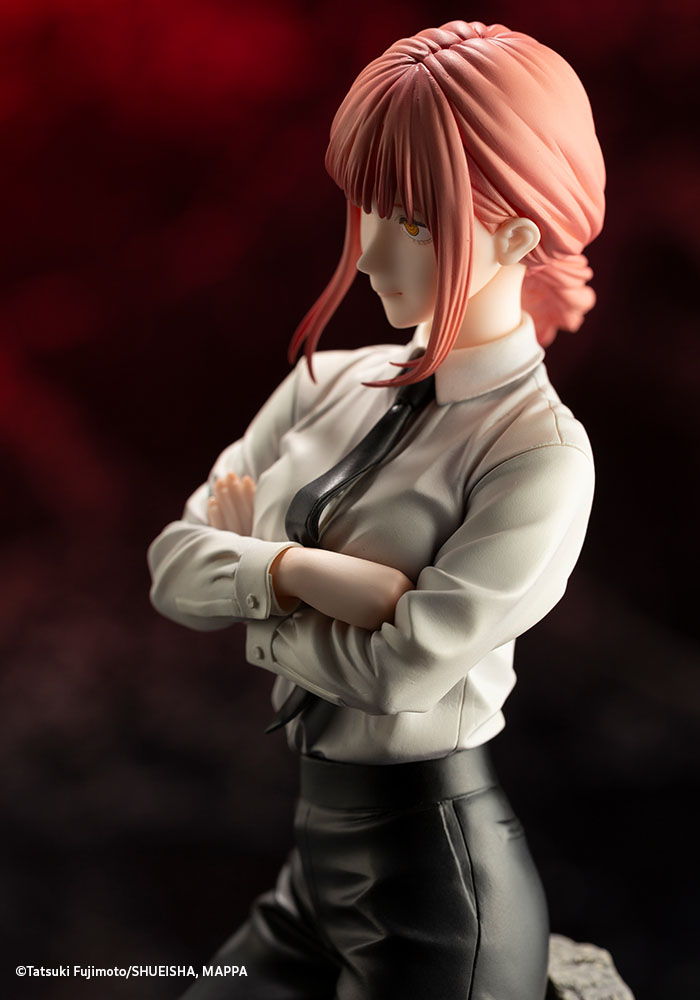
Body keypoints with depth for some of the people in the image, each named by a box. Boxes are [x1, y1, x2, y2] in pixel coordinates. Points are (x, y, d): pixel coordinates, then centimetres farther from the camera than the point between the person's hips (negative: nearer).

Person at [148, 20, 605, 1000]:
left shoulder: (541, 453, -18)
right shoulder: (329, 385, 1)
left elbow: (403, 668, -24)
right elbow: (173, 564, -2)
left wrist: (247, 572, -10)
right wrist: (300, 571, -21)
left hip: (439, 872, -6)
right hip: (319, 840, 6)